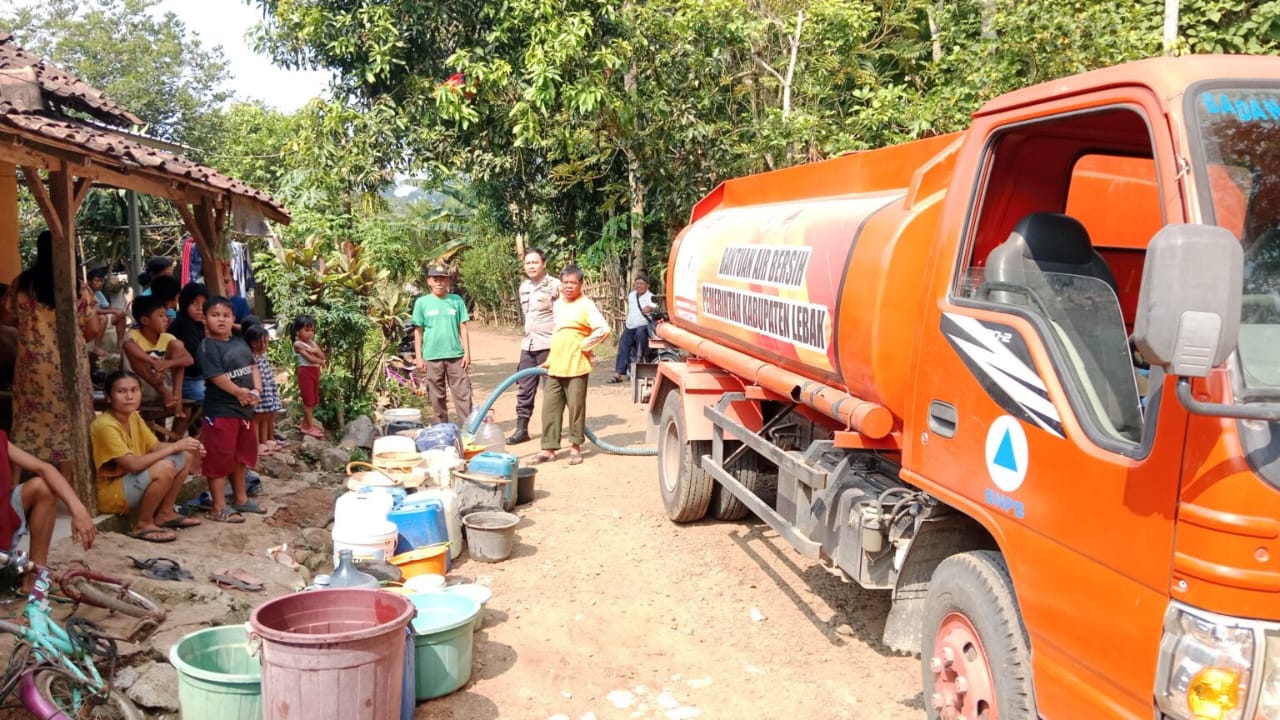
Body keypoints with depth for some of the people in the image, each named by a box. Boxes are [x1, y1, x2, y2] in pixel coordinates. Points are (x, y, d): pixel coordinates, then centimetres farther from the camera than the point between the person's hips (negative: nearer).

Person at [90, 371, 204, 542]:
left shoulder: (133, 416, 3)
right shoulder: (105, 425, -25)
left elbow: (155, 446, 7)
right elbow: (134, 464, -31)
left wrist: (182, 446, -13)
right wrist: (174, 447, -25)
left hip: (135, 481, 9)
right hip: (112, 492, -9)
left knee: (186, 456, 4)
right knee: (164, 468, -32)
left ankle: (164, 514, 10)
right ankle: (143, 525, -14)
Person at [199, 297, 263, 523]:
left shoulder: (240, 343, 11)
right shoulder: (208, 346, -13)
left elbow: (253, 366, 10)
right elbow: (216, 376, -21)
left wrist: (256, 391, -6)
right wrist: (239, 392, -15)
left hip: (244, 408, 9)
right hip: (220, 411, -9)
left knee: (240, 455, 20)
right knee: (220, 458, -3)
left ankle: (240, 498, 34)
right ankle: (219, 507, 4)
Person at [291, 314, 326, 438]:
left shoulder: (313, 343, 12)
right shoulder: (298, 344, -11)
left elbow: (322, 357, 3)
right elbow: (311, 359, -17)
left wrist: (316, 350, -15)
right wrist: (320, 360, -2)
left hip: (315, 372, 8)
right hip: (306, 372, -8)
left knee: (314, 400, 13)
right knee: (308, 400, -4)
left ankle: (306, 424, 23)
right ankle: (309, 426, 3)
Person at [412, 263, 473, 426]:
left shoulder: (457, 301, 2)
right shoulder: (422, 302, 1)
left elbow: (463, 328, 4)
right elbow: (418, 331, 4)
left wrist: (467, 352, -1)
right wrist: (418, 357, 0)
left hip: (455, 355, 0)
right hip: (432, 356, 0)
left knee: (463, 393, -1)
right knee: (437, 396, 9)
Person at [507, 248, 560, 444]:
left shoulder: (555, 285, -9)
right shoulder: (523, 286, 13)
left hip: (549, 345, -7)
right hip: (528, 345, 7)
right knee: (525, 390, 8)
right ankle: (521, 429, 15)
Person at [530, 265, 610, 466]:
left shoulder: (586, 305, -9)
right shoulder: (557, 305, 13)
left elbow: (603, 329, -19)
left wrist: (584, 346, -13)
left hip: (576, 366, -6)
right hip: (555, 366, 6)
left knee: (576, 406, 1)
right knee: (550, 407, 5)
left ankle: (575, 447, 14)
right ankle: (548, 448, 10)